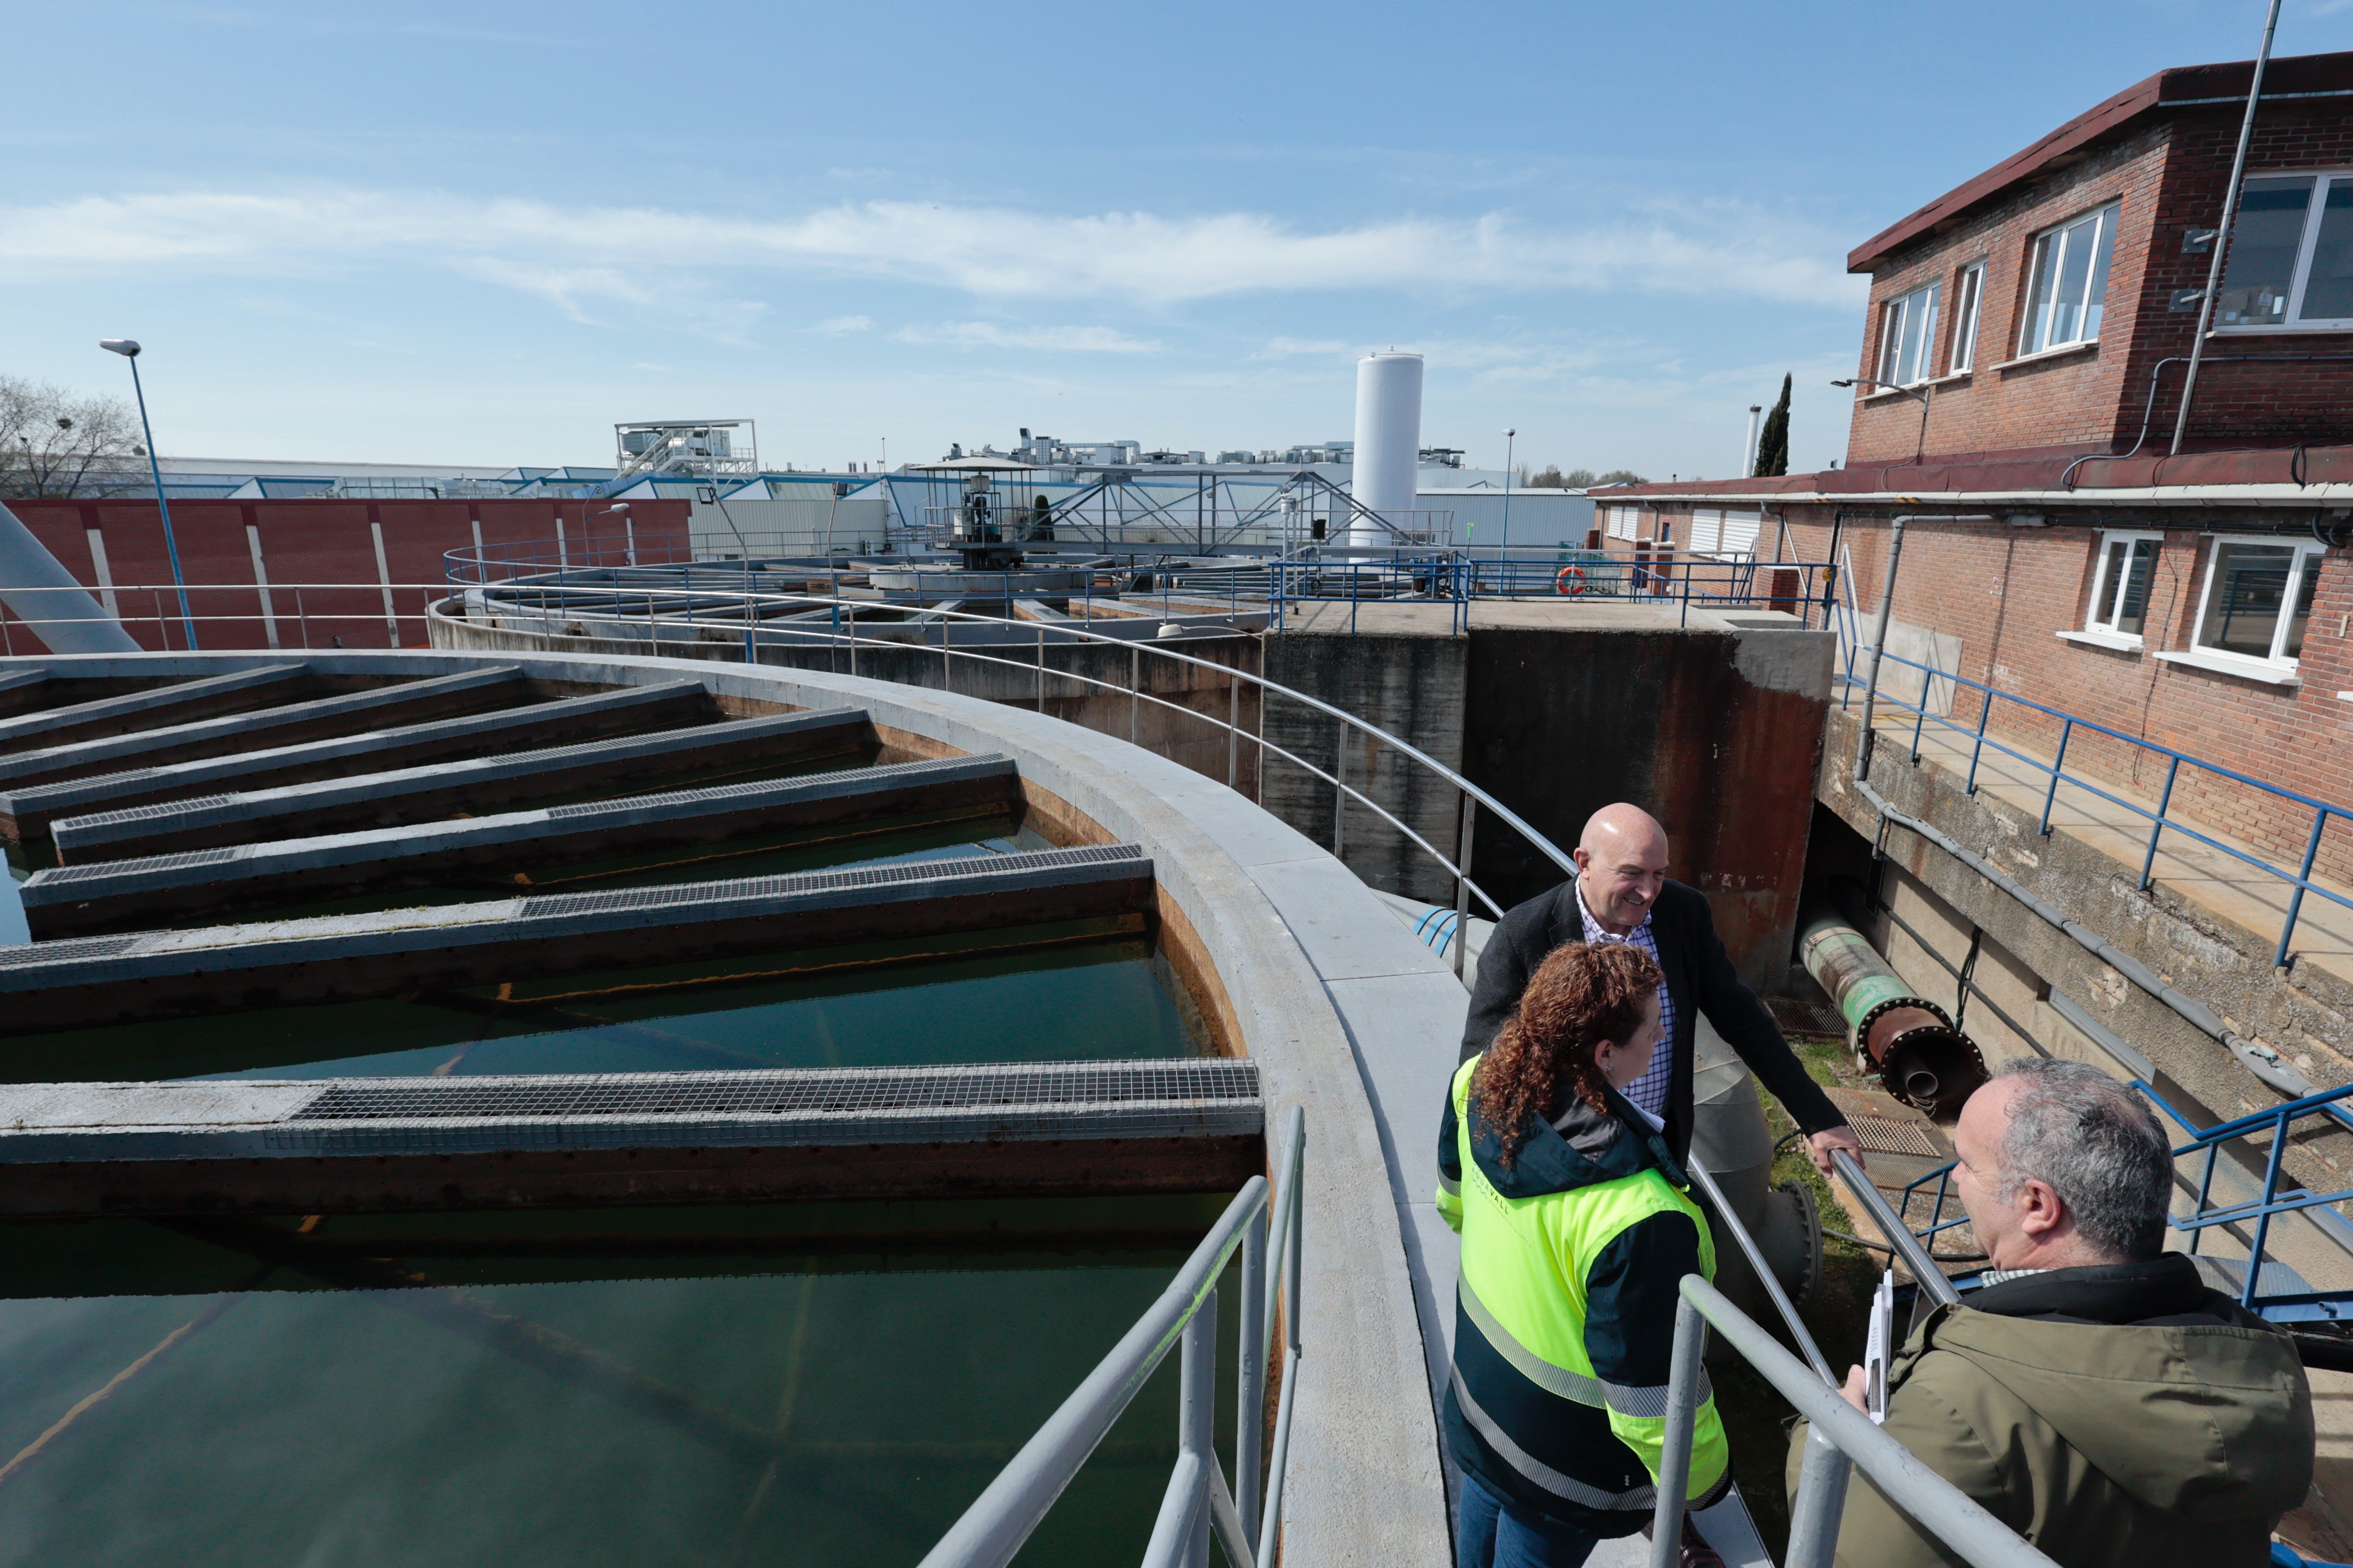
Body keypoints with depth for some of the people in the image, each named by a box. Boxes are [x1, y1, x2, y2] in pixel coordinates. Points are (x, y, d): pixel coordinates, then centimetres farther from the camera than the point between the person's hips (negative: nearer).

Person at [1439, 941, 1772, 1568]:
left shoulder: (1480, 1087, -22)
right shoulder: (1639, 1220, -42)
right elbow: (1655, 1408, -29)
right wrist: (1708, 1492, -8)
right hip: (1564, 1466, -5)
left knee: (1483, 1507, 33)